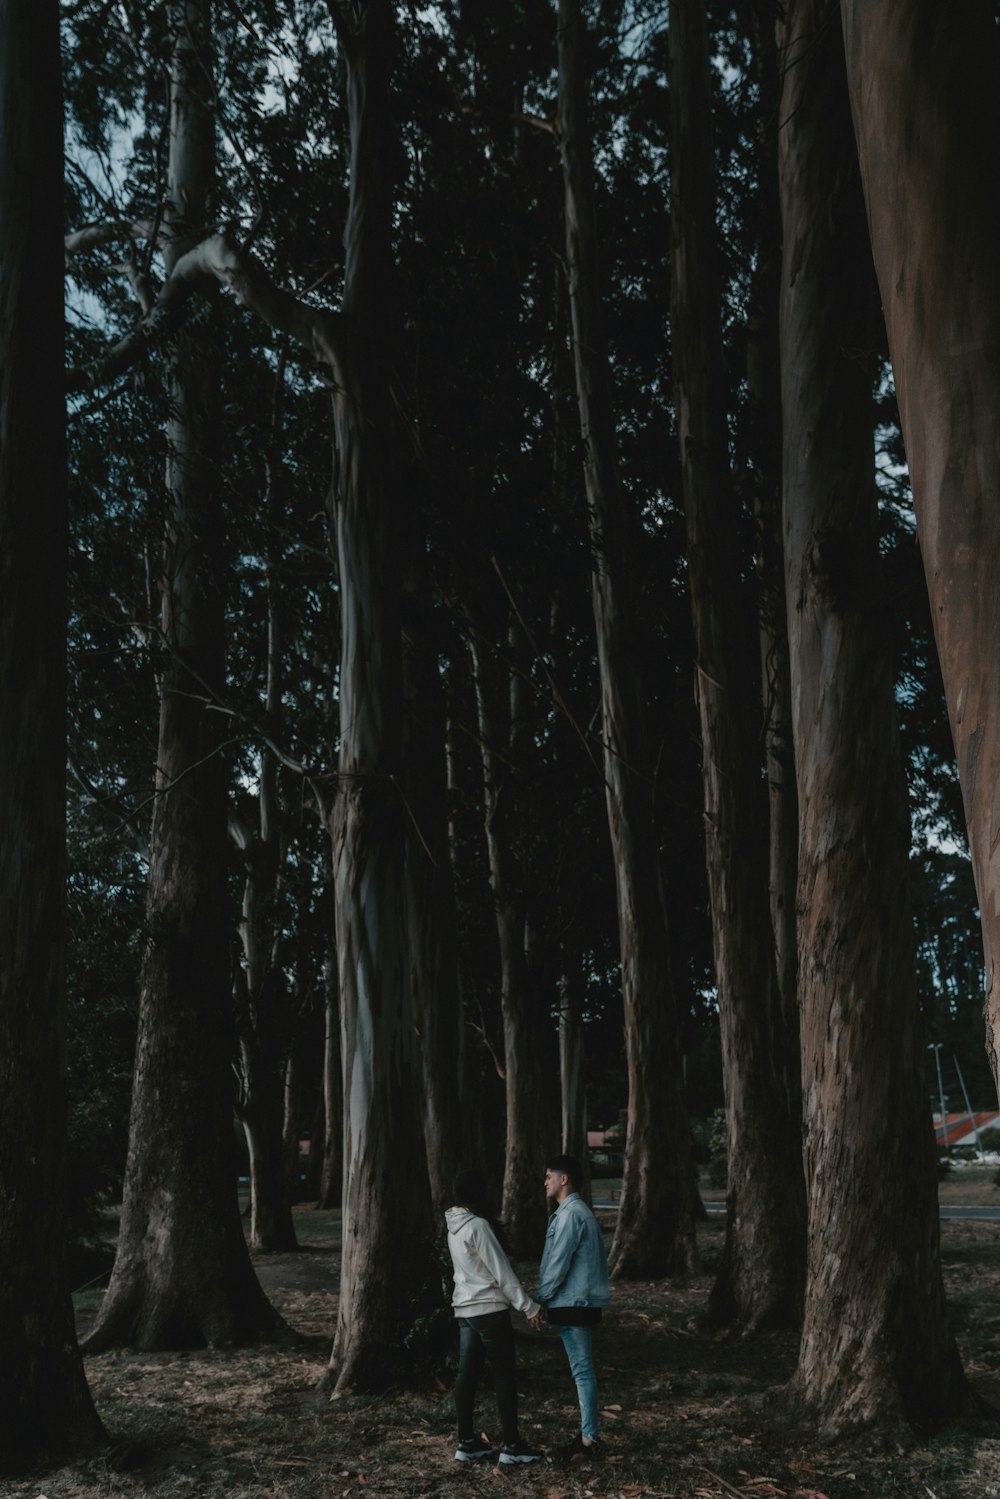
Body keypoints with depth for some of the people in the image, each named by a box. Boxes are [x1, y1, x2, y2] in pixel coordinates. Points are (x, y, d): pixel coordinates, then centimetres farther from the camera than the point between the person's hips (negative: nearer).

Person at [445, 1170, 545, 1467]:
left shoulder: (454, 1227, 10)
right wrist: (529, 1307, -12)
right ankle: (511, 1446, 4)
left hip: (465, 1308, 8)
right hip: (489, 1308, -8)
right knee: (505, 1375, -1)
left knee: (467, 1374, 9)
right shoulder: (478, 1225, -18)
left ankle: (467, 1442, 14)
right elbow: (502, 1273, -17)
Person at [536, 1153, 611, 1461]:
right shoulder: (579, 1212, 16)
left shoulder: (570, 1214, -16)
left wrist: (537, 1300, -10)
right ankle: (588, 1434, 18)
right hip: (578, 1303, 10)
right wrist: (546, 1299, 20)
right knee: (582, 1369, 13)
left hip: (574, 1304, -10)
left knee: (582, 1369, -6)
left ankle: (590, 1438, -3)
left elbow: (558, 1264, -18)